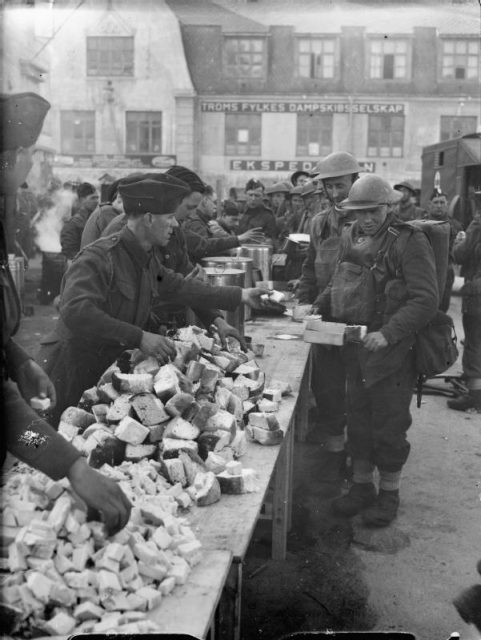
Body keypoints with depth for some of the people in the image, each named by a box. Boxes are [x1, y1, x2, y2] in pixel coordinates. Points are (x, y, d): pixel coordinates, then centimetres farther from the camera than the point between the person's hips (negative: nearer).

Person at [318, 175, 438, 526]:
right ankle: (362, 486, 33)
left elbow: (425, 301, -18)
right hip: (354, 347, 6)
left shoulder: (410, 242, -13)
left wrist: (388, 333, -26)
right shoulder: (351, 237, 7)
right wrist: (317, 306, 3)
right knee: (358, 421, 16)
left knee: (389, 427, 6)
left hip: (392, 352, -6)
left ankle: (389, 495, 25)